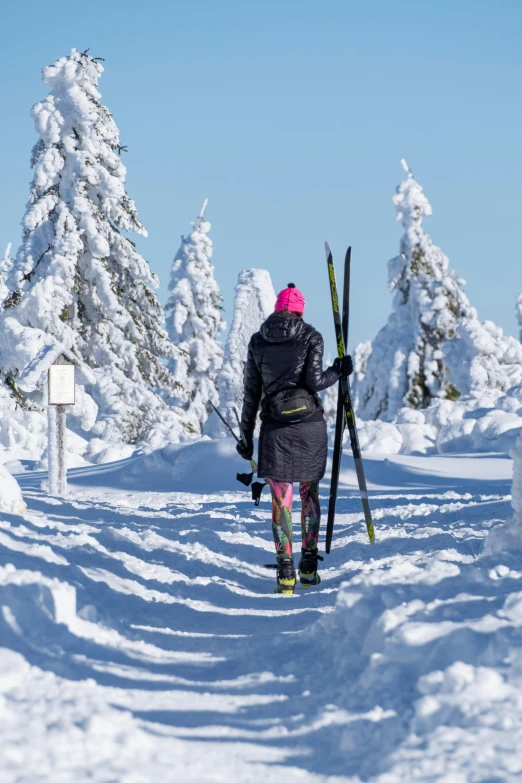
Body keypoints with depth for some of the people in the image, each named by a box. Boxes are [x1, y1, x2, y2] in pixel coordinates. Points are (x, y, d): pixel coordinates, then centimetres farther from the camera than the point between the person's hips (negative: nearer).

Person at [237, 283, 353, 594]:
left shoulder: (258, 342, 6)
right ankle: (309, 566, 14)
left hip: (275, 428, 1)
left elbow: (251, 393, 6)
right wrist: (338, 372, 8)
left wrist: (246, 435, 12)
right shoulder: (311, 338, -1)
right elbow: (314, 382, -11)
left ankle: (286, 570, -6)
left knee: (281, 501, 4)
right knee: (310, 494, 15)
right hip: (310, 425, -1)